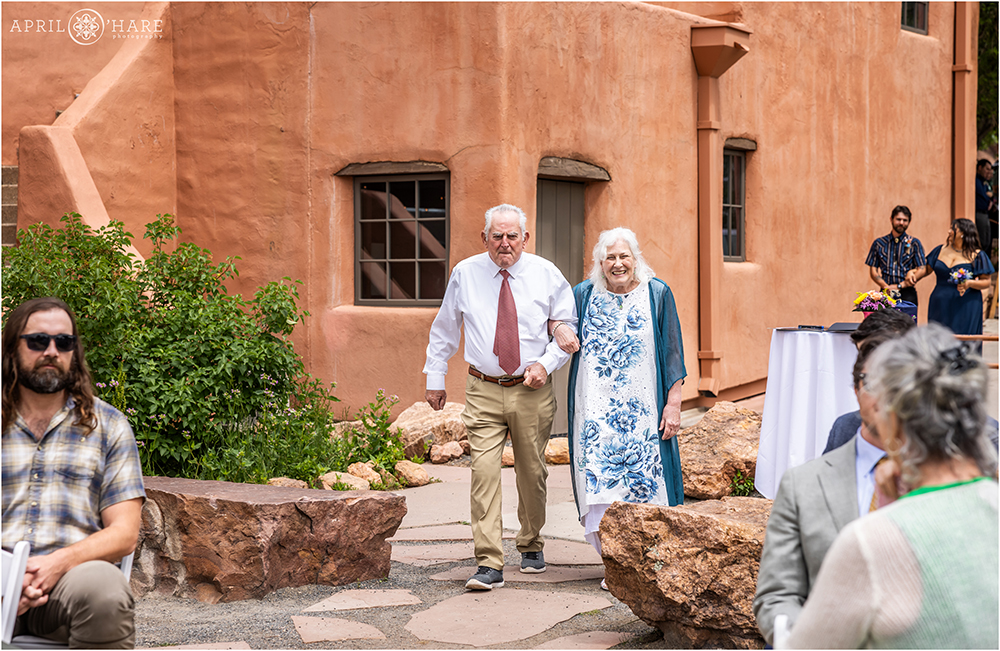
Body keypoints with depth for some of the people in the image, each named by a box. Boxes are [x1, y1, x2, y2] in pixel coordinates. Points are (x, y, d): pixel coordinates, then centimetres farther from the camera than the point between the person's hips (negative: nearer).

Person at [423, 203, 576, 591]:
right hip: (483, 391, 0)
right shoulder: (465, 274, 1)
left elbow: (569, 325, 8)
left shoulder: (546, 274, 0)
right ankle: (489, 564, -12)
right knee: (484, 471, -12)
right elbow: (444, 329, 12)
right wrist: (435, 378, 12)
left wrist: (545, 363, -7)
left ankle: (531, 546, 33)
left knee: (531, 472, 9)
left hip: (532, 390, 1)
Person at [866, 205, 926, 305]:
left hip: (907, 294, -1)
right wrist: (886, 286, -8)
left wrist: (900, 286, -9)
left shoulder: (914, 243, 7)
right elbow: (873, 270, 9)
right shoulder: (879, 243, 11)